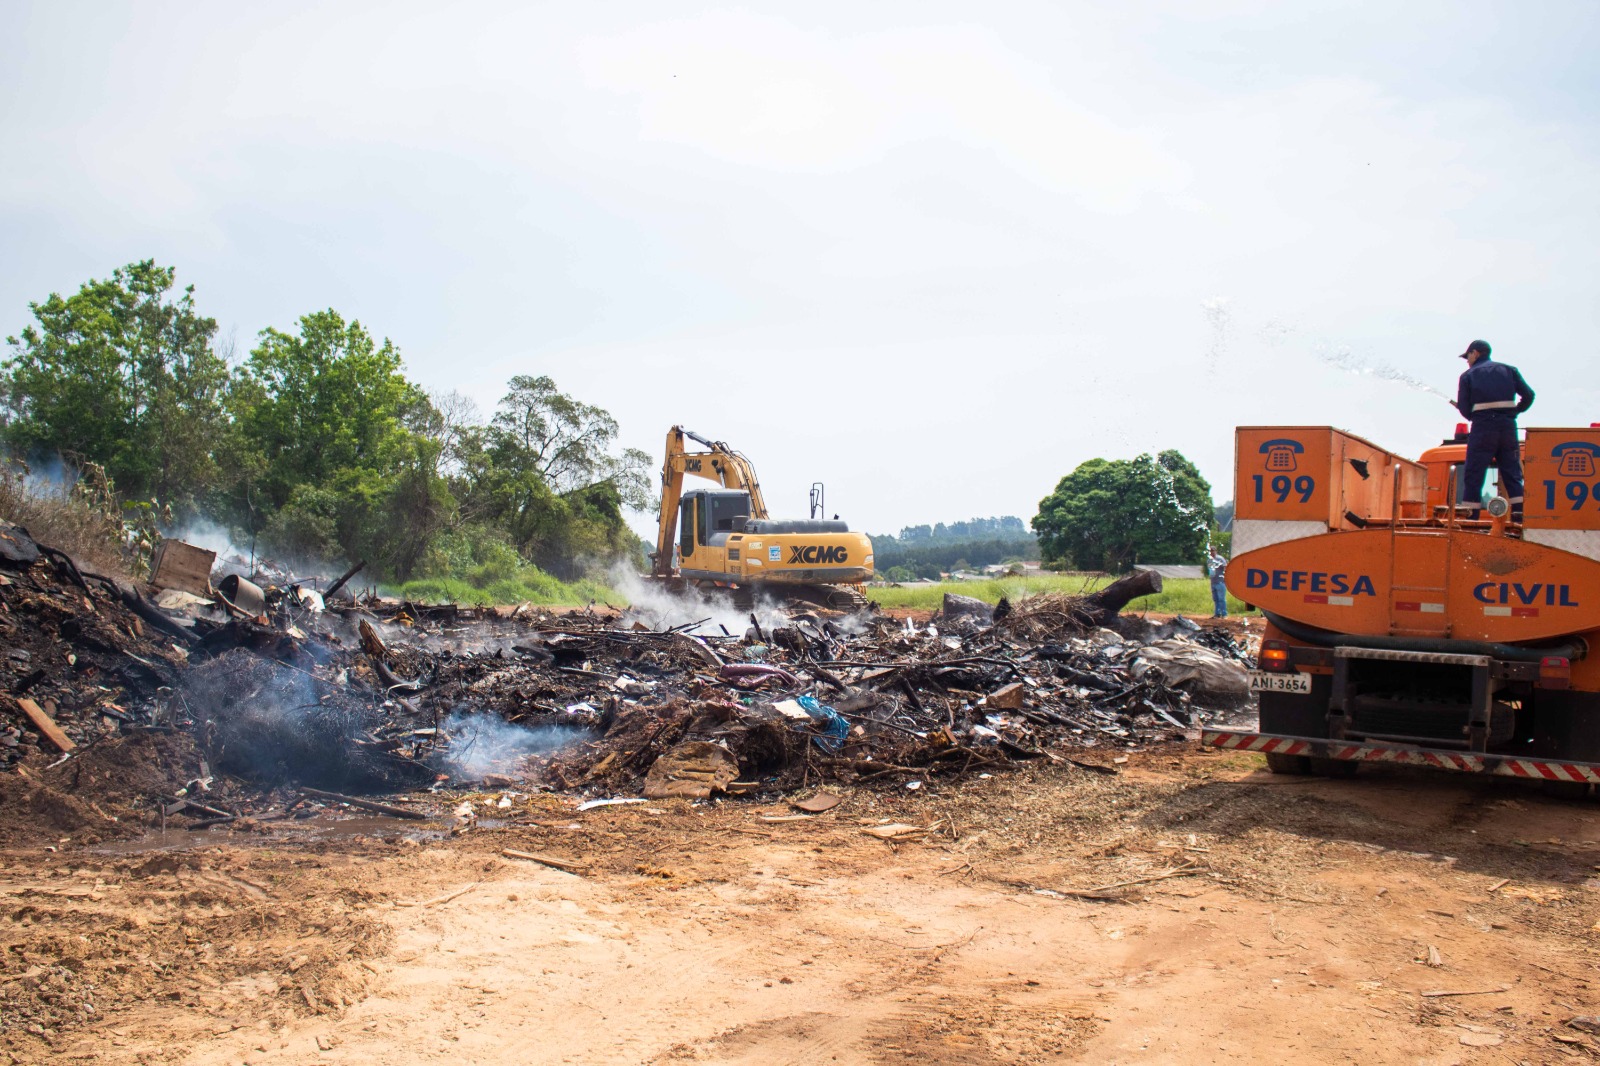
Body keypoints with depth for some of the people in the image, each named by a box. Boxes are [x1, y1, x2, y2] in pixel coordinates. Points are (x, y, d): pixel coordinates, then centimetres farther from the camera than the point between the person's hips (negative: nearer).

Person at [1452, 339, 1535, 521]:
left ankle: (1469, 518, -2)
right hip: (1508, 426, 3)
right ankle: (1519, 514, 3)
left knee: (1473, 474, 1)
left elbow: (1464, 408, -2)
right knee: (1512, 472, 9)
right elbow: (1528, 395, 6)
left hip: (1482, 428, -3)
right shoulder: (1509, 370, 14)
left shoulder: (1468, 375, 5)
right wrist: (1514, 411, 20)